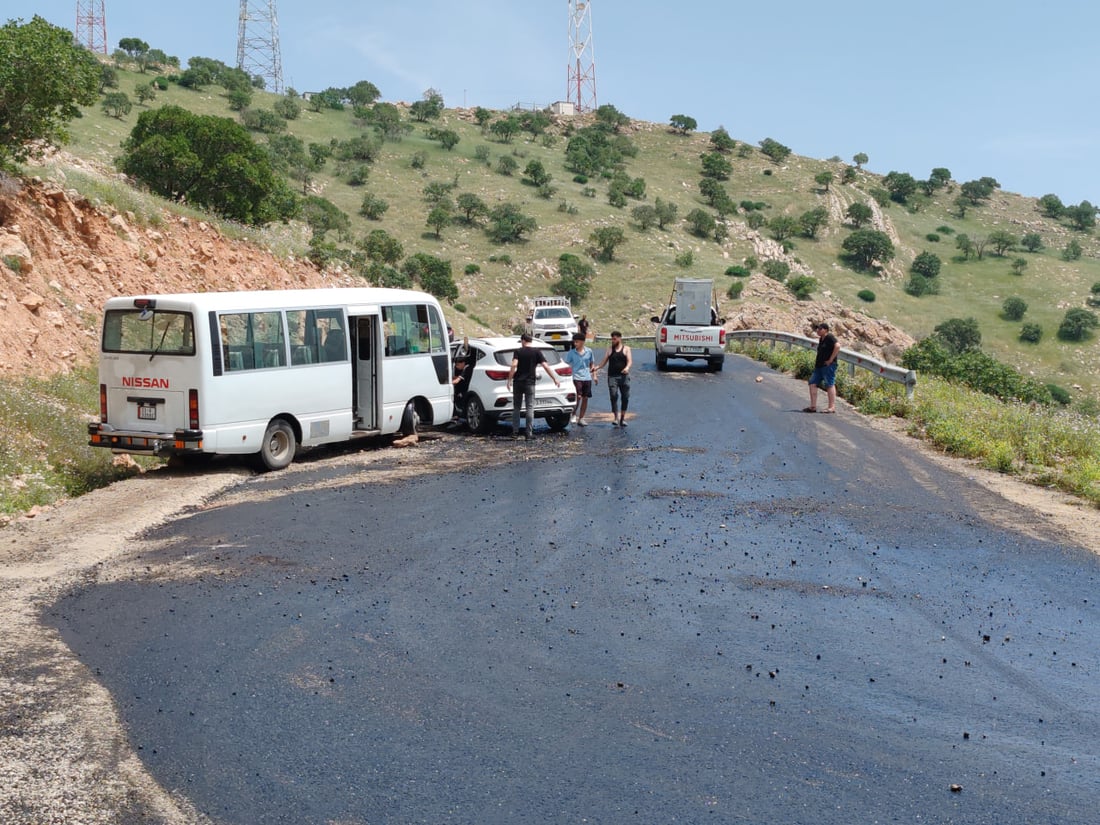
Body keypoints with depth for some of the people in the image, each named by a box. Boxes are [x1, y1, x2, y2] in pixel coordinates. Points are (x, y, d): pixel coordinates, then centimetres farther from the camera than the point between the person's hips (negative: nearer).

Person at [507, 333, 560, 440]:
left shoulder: (518, 351, -1)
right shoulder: (537, 352, 0)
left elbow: (514, 365, -15)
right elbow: (546, 366, -7)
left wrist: (509, 380, -13)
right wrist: (555, 379, -2)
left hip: (518, 383, 1)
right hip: (529, 383, 0)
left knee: (516, 407, 11)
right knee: (530, 408, 3)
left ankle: (515, 432, 9)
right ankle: (529, 434, -1)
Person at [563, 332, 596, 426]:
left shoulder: (589, 351, 5)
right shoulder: (571, 353, -1)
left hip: (587, 378, 3)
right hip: (576, 378, -3)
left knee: (585, 398, 5)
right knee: (578, 397, -15)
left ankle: (581, 418, 14)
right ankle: (574, 415, 3)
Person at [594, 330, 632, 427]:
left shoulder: (626, 349, 8)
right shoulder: (609, 349, 13)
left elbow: (630, 361, -3)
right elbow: (604, 361, 9)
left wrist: (627, 368, -24)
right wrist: (597, 368, -8)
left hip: (624, 376, 0)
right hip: (612, 376, 0)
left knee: (625, 397, 1)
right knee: (613, 396, -12)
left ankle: (623, 417, 13)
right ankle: (616, 417, -12)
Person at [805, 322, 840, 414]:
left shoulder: (830, 337, -10)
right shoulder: (821, 339, 18)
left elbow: (837, 346, -25)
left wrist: (831, 359, -23)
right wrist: (816, 360, 19)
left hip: (828, 366, -10)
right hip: (819, 365, 10)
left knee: (830, 384, -8)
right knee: (813, 383, 6)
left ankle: (832, 407, -7)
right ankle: (813, 406, 7)